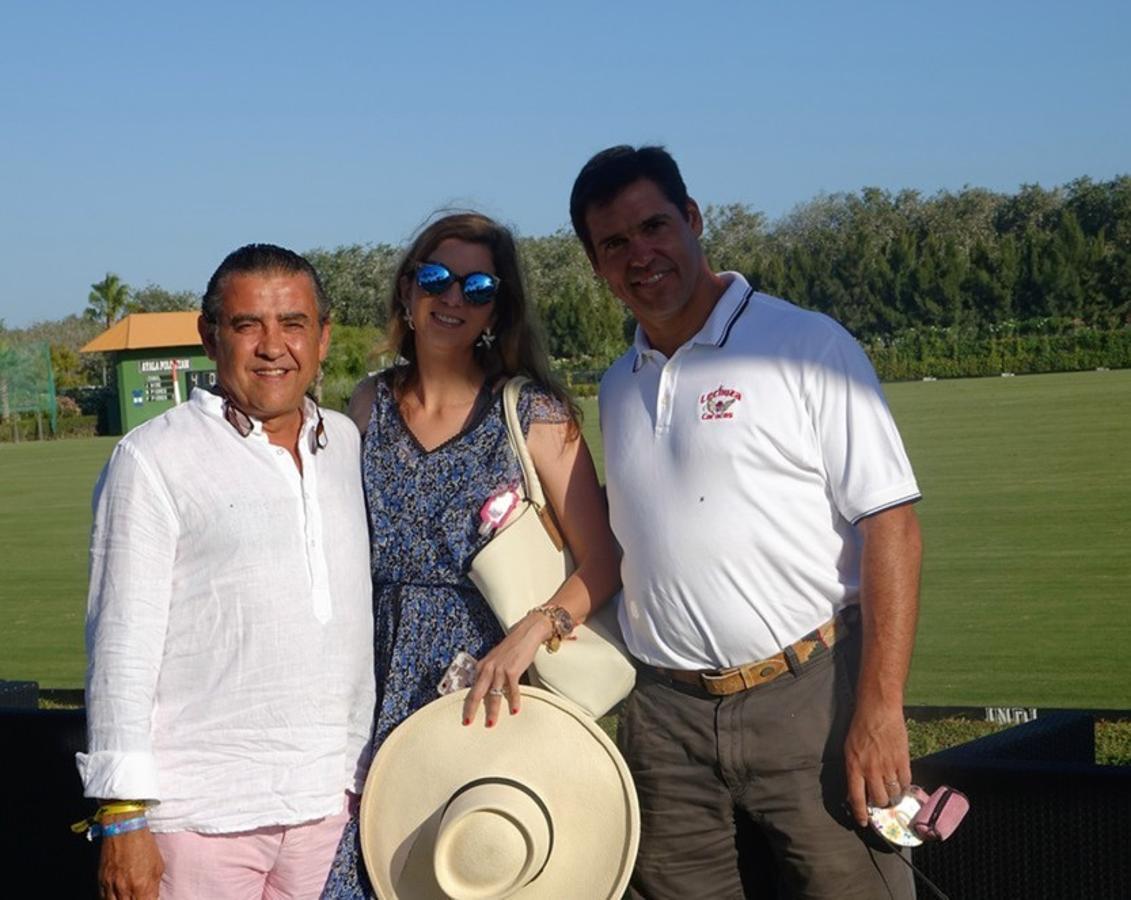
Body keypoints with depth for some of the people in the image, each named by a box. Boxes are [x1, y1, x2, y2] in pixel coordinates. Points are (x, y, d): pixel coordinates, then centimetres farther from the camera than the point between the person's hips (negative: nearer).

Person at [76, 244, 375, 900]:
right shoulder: (154, 458, -3)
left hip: (329, 799, 4)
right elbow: (122, 642, -5)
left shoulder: (348, 444, 11)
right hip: (202, 815, -4)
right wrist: (124, 815, -8)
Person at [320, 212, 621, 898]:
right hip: (389, 688, 3)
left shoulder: (532, 412, -4)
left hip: (493, 690, -3)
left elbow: (603, 560, -8)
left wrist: (532, 632, -22)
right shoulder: (371, 405, 7)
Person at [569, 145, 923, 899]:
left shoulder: (806, 345, -5)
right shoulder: (618, 388, 14)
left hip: (806, 691, -5)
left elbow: (890, 526, -10)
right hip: (666, 713, 5)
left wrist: (880, 709, -16)